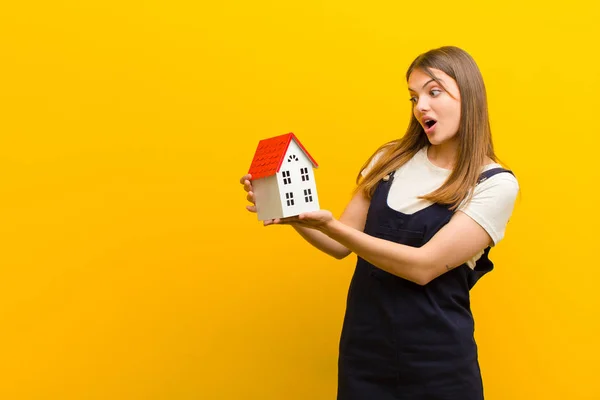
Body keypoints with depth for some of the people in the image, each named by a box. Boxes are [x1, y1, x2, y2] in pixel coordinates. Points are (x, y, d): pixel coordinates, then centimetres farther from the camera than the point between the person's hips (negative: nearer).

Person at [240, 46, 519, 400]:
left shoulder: (496, 185, -11)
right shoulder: (391, 159, 4)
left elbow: (424, 266, -21)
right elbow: (341, 245, 6)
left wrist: (329, 225, -27)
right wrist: (287, 208, -11)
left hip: (436, 364, -3)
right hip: (362, 351, 4)